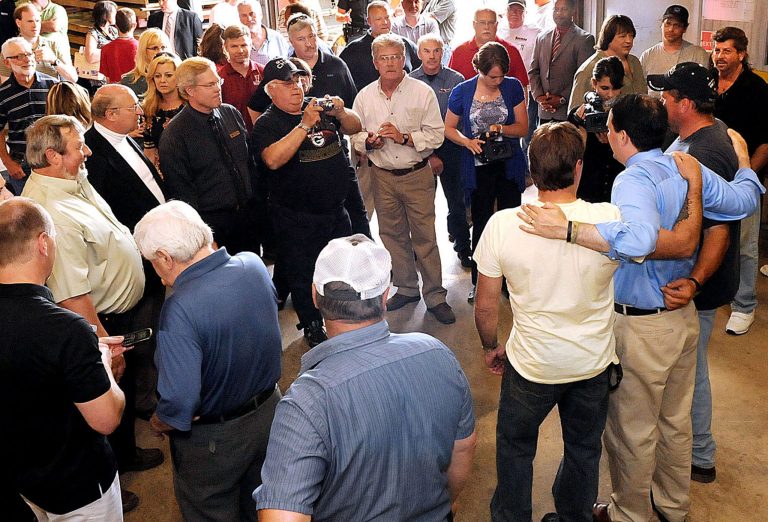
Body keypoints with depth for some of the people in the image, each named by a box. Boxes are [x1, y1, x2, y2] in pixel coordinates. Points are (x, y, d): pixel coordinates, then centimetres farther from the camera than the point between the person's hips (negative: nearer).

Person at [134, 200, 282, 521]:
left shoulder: (179, 311, -34)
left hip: (215, 438, -6)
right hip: (268, 410, 6)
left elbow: (180, 405, -32)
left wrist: (157, 424, -11)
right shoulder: (254, 265, -15)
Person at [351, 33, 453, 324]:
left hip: (417, 174, -3)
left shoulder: (422, 92, -6)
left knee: (425, 236, 0)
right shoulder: (364, 97, 4)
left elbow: (436, 134, -8)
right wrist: (368, 140, -13)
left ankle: (435, 296, 11)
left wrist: (404, 137, -19)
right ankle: (406, 288, 30)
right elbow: (355, 135, 9)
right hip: (382, 176, 4)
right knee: (392, 234, 13)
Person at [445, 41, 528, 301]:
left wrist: (501, 128, -20)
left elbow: (523, 127, 0)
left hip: (509, 166, 1)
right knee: (481, 226, 11)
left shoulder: (513, 87, -3)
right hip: (478, 169, -1)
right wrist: (467, 141, -17)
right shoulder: (462, 92, -6)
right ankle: (479, 283, 23)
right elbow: (449, 128, 2)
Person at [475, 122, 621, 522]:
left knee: (515, 445, 24)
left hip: (531, 364, -1)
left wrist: (491, 346, 7)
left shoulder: (502, 224, -20)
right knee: (584, 449, 26)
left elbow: (485, 306, -9)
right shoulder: (611, 219, -19)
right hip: (594, 361, 2)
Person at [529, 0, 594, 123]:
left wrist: (562, 99, -11)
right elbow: (534, 71, 14)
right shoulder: (541, 37, 15)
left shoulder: (585, 39, -1)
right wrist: (538, 96, -1)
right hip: (544, 110, 4)